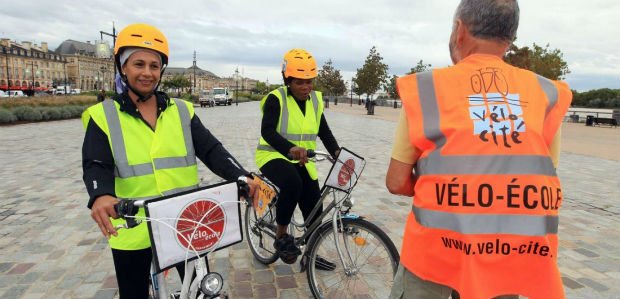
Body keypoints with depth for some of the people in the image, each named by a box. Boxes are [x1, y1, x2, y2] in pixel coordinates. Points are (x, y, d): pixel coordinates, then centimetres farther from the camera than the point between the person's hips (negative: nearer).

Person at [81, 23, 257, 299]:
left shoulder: (182, 111, 4)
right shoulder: (104, 116, -2)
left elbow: (211, 150, -6)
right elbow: (96, 166, -11)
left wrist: (240, 177, -24)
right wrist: (101, 196, -34)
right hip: (134, 232, -2)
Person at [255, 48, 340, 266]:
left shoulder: (315, 100, 5)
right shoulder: (276, 99, -13)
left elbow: (324, 131, 5)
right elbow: (267, 131, -26)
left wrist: (337, 152, -13)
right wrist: (290, 148, -44)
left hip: (302, 161, 6)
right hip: (274, 156, -6)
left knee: (314, 209, 5)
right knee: (292, 183, -37)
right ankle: (281, 237, -14)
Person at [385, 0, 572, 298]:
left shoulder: (426, 88, -8)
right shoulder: (547, 94, 0)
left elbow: (397, 182, -6)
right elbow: (543, 188, 4)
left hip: (437, 248, -3)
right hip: (515, 253, 3)